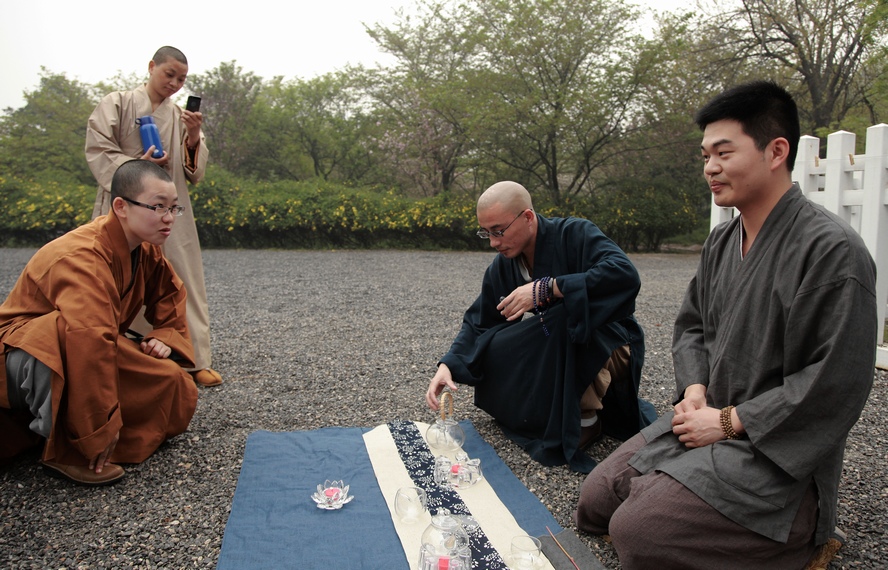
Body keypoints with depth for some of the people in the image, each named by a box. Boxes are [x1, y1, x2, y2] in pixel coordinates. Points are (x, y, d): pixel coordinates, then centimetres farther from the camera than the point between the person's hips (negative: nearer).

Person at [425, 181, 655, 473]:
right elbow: (479, 322, -1)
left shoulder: (575, 233, -20)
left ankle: (585, 420, -14)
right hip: (559, 352, 6)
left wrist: (544, 289, -36)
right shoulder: (502, 267, -2)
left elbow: (625, 274, -36)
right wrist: (448, 365, -19)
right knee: (494, 353, -15)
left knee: (564, 317, -35)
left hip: (612, 345, -5)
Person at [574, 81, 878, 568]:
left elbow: (835, 386, -22)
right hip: (706, 423, 8)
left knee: (634, 530, -19)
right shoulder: (721, 241, 7)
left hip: (775, 455, -8)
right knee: (594, 502, 5)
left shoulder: (832, 251, -19)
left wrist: (728, 421, -17)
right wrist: (695, 390, -1)